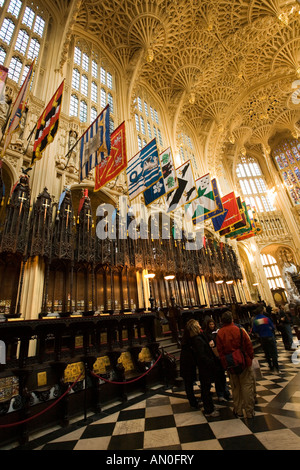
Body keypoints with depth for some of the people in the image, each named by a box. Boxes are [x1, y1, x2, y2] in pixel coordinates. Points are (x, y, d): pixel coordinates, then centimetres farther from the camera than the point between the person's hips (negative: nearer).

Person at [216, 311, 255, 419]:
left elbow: (220, 351, -3)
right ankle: (249, 412, 19)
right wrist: (250, 358, 10)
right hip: (244, 362, -2)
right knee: (247, 386, 11)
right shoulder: (240, 330, -13)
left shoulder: (219, 333, -8)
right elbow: (249, 345, -6)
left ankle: (238, 411, 28)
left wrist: (224, 364, 8)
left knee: (235, 388, 17)